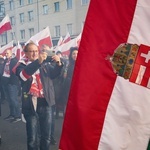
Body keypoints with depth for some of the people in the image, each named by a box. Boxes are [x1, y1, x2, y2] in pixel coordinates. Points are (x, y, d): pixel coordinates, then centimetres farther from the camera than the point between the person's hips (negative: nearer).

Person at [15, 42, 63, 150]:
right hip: (31, 104, -2)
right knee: (32, 138, 4)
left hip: (45, 102, 3)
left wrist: (58, 64, -24)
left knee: (46, 136, 11)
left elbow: (54, 74, -4)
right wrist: (38, 62, -36)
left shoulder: (45, 63, 10)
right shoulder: (22, 65, 0)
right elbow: (24, 75, -22)